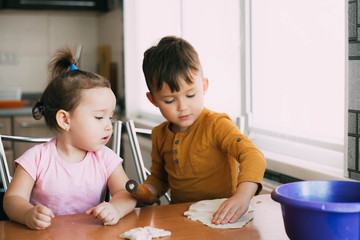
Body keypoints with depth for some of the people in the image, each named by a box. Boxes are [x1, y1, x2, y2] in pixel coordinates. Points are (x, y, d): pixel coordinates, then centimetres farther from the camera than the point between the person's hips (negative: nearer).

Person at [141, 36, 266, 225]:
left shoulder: (216, 125, -10)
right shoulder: (160, 135, 7)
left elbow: (253, 156, -24)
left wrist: (242, 197, -41)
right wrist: (145, 192, 0)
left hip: (220, 216, -4)